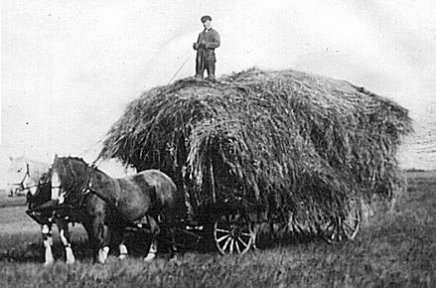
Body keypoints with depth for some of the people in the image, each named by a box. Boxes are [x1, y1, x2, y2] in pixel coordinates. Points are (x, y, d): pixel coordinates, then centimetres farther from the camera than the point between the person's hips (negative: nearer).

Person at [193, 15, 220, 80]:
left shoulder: (214, 33, 8)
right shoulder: (201, 34, 23)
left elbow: (217, 43, -6)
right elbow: (197, 44, 22)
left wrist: (206, 44, -16)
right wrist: (196, 45, -3)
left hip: (209, 55, -4)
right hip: (200, 55, 4)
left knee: (211, 77, -9)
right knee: (198, 76, -3)